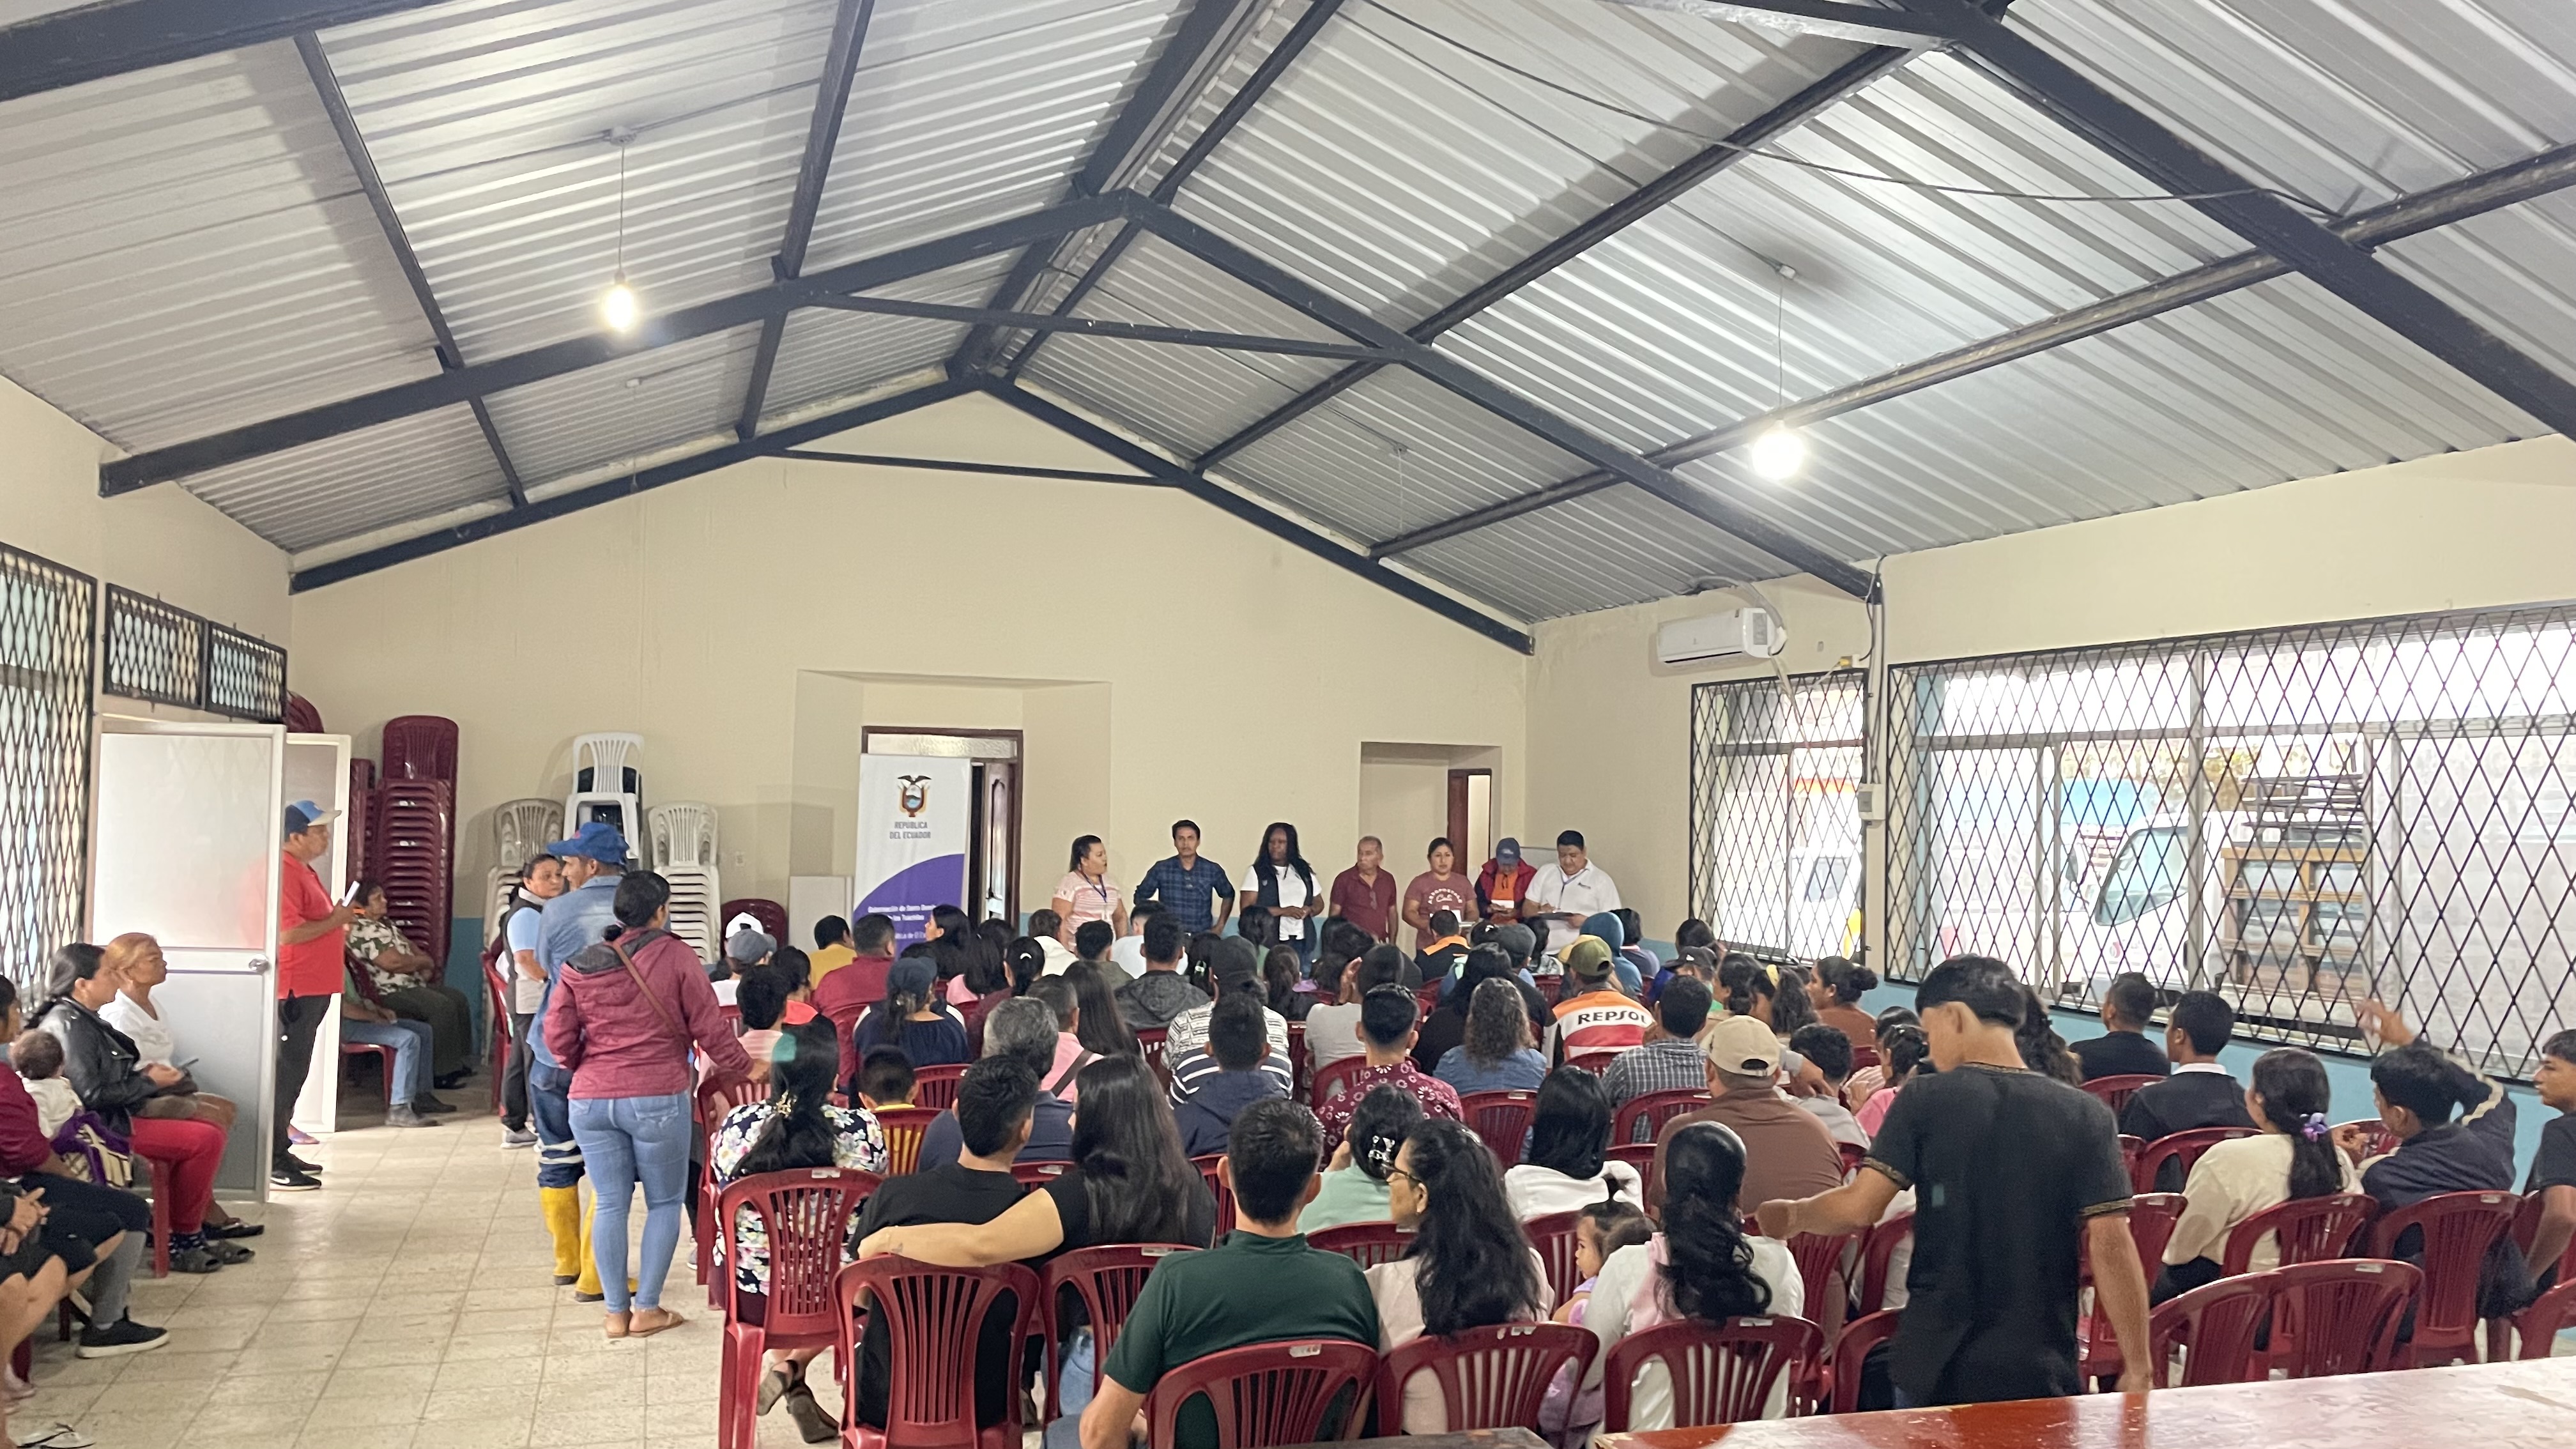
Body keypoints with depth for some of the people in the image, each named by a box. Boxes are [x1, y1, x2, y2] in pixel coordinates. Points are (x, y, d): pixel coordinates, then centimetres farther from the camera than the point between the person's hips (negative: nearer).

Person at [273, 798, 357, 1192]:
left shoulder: (304, 871, 18)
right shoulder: (284, 873, -16)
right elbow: (287, 933, -25)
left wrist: (339, 922, 14)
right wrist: (335, 921, -15)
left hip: (312, 988, 11)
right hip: (295, 989, -11)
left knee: (294, 1073, 15)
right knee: (286, 1074, -8)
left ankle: (280, 1153, 23)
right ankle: (272, 1164, -5)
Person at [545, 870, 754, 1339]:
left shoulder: (579, 966, 4)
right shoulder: (676, 955, -6)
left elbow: (557, 1036, 6)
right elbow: (709, 1028, -5)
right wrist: (744, 1067, 9)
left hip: (590, 1101, 4)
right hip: (657, 1098, -4)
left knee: (610, 1205, 10)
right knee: (665, 1203, 10)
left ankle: (616, 1312, 14)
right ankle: (647, 1308, 10)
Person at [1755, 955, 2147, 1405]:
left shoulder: (1927, 1101, -9)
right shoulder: (2087, 1117, -4)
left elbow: (1858, 1209, -14)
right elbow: (2111, 1243, -9)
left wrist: (1792, 1215, 6)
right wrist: (2138, 1369, -4)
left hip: (1936, 1367, -1)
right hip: (2041, 1374, 1)